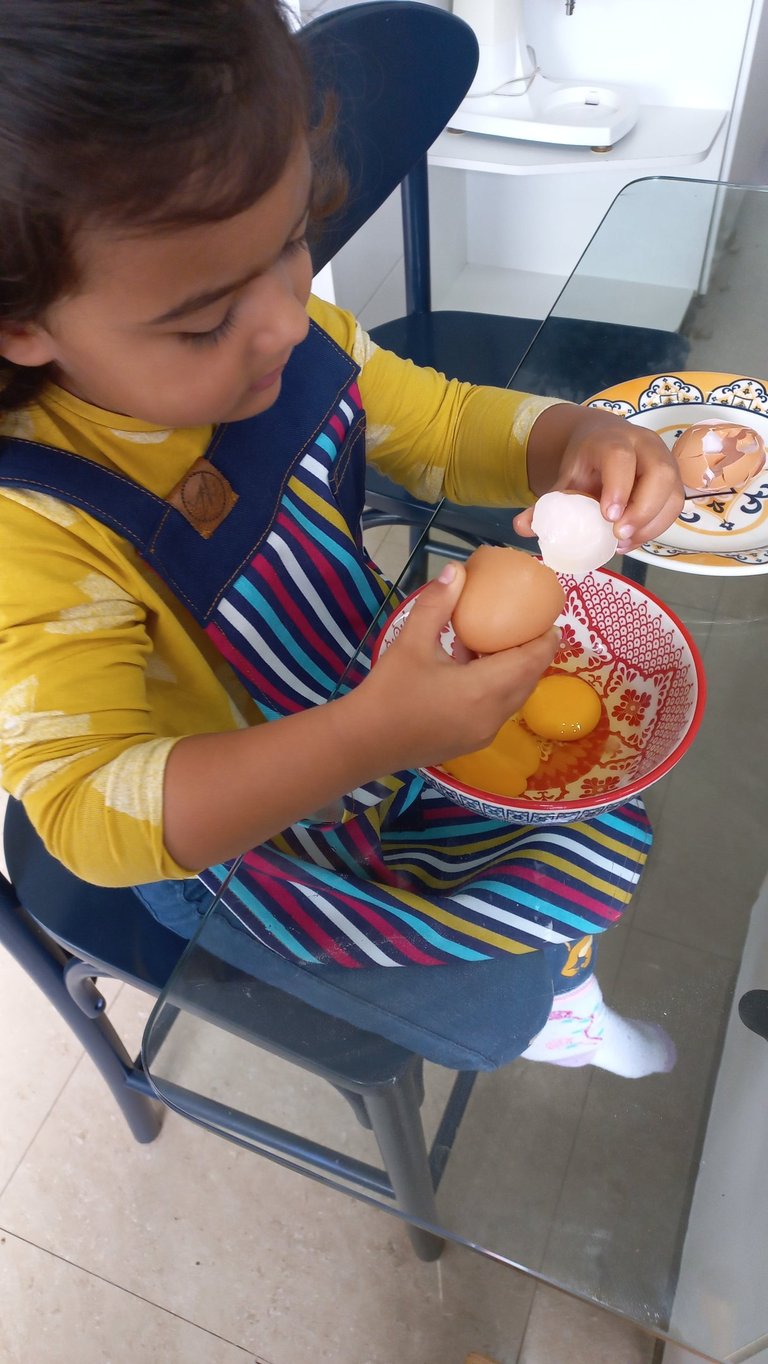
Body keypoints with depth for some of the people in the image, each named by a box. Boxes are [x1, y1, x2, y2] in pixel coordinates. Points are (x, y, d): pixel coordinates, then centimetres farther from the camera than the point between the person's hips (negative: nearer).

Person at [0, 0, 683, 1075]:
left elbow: (448, 426, -2)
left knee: (601, 836, 18)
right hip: (246, 846, -5)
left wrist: (579, 442, -24)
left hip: (378, 712, 7)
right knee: (495, 1009, -1)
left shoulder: (285, 336, -15)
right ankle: (540, 1021, 41)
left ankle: (564, 998, 51)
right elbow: (91, 813, -39)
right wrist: (372, 737, -53)